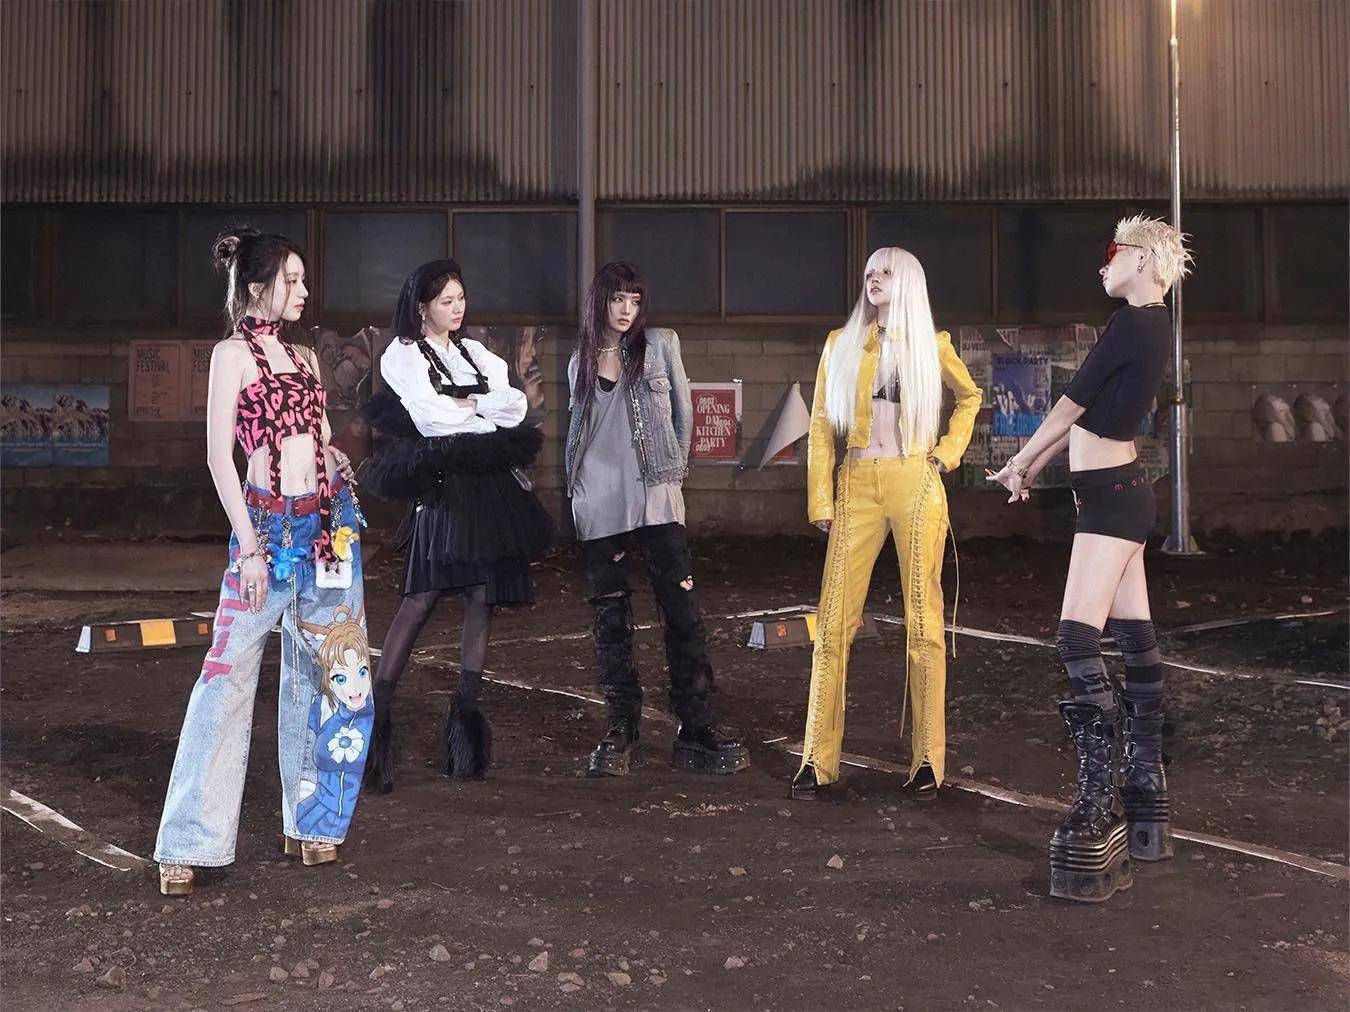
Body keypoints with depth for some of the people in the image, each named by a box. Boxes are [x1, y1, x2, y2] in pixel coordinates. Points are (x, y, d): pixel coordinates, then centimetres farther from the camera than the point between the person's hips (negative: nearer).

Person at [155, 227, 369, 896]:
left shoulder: (304, 356, 15)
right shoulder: (234, 353, -4)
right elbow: (219, 457, -9)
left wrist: (340, 466, 0)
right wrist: (250, 546, -14)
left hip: (331, 521, 7)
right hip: (270, 526, -7)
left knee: (318, 672, 10)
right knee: (228, 675, -7)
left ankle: (308, 820, 20)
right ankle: (189, 844, -2)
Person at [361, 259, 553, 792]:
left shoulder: (476, 353, 21)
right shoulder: (401, 355, 4)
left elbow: (515, 405, 7)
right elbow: (433, 419, -10)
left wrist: (462, 404, -6)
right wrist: (486, 414, 2)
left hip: (490, 485, 6)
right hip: (442, 487, -6)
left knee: (484, 598, 2)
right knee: (420, 601, -13)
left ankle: (466, 709, 7)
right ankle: (378, 713, -11)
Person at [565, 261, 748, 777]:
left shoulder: (660, 345, 4)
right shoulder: (580, 362, 12)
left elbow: (683, 412, 10)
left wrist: (674, 471, 10)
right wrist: (576, 483, 11)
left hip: (656, 497, -2)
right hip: (599, 504, 2)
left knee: (683, 611, -6)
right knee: (611, 618, 4)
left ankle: (697, 729, -1)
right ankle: (621, 730, 11)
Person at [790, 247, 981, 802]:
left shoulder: (930, 344, 8)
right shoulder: (841, 345, 10)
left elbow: (969, 395, 24)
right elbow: (821, 427, 8)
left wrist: (948, 451, 9)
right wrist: (821, 501, 1)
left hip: (916, 485, -1)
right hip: (857, 486, 1)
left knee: (922, 621, 0)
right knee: (835, 620, -3)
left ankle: (928, 761, 6)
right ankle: (818, 759, 2)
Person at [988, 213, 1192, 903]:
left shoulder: (1131, 323, -15)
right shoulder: (1152, 325, 14)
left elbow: (1071, 404, -9)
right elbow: (1090, 413, 21)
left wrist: (1018, 464, 4)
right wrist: (1035, 467, 26)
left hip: (1110, 497, -10)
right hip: (1120, 491, 10)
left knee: (1078, 642, -16)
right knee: (1134, 639, 12)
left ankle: (1099, 812, -18)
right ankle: (1145, 785, 20)